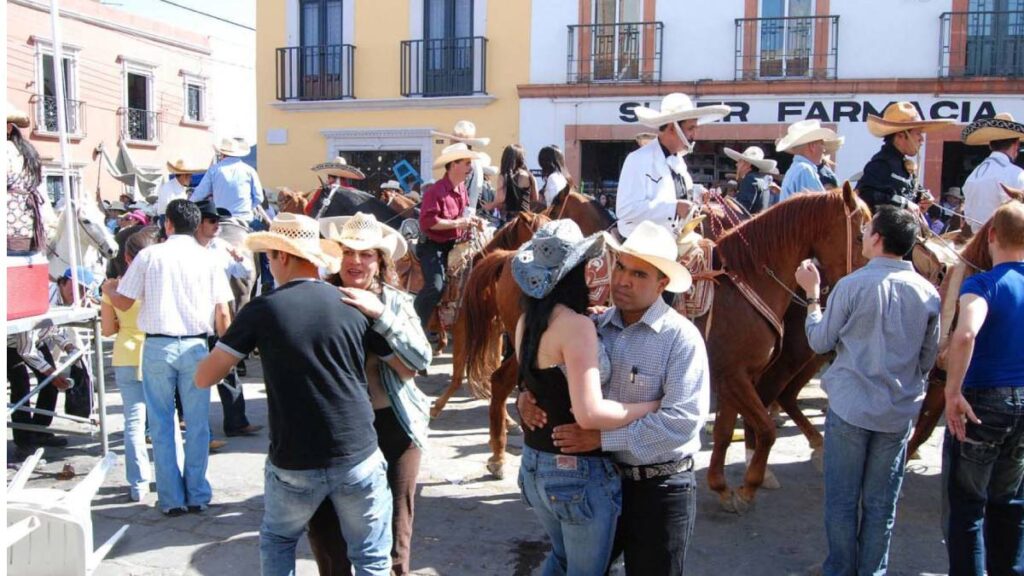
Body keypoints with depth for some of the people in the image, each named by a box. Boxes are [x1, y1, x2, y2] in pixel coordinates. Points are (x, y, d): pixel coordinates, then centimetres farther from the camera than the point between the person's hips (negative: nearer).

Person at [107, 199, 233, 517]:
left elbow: (124, 302, 4)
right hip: (195, 346, 1)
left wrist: (109, 288, 25)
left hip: (158, 345, 0)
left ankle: (172, 499, 11)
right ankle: (197, 495, 14)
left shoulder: (149, 255, 0)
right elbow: (223, 314, -1)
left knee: (162, 424, 8)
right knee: (197, 424, 9)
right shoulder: (207, 258, 2)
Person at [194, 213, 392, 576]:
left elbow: (204, 378, -3)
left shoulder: (262, 310, -7)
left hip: (294, 464, 0)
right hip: (359, 457, 1)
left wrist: (231, 339, 15)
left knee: (277, 542, 26)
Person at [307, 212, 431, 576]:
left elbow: (420, 359, -15)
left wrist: (379, 313, -23)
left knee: (394, 528, 11)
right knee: (324, 525, 7)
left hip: (392, 426, 0)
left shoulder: (396, 302, -1)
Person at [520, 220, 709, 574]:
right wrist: (527, 396, -10)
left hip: (660, 488, -5)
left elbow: (683, 419, -26)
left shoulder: (681, 337, -17)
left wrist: (603, 438, -27)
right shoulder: (594, 327, 0)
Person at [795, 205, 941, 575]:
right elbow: (928, 359, 7)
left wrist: (812, 294, 7)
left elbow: (820, 342, -5)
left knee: (842, 500, 11)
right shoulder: (929, 293, -3)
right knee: (881, 503, 15)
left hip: (850, 406, -3)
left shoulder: (852, 286, -15)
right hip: (901, 412, 4)